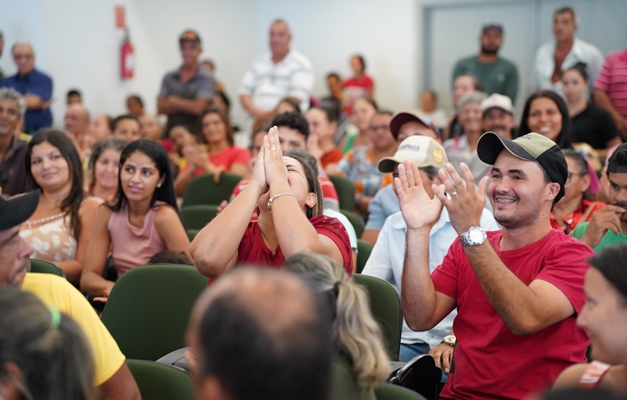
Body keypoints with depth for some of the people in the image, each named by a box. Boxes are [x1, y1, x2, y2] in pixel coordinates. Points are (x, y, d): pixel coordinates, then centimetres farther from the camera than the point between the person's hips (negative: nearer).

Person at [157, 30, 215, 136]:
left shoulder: (206, 77, -1)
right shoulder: (169, 77, 14)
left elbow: (198, 108, -8)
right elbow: (160, 107, 6)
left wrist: (173, 101, 4)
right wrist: (187, 105, -7)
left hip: (195, 131, -3)